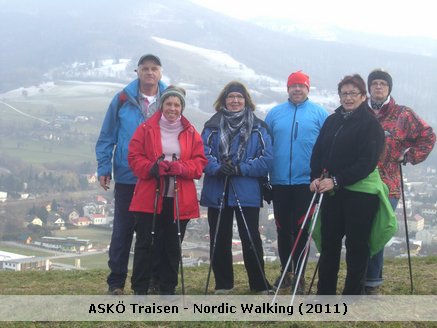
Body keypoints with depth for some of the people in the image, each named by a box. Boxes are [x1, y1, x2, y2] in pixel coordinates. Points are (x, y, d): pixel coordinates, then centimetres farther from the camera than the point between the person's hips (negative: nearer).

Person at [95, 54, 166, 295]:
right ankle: (116, 281, 13)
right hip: (127, 178, -1)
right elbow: (107, 137, 2)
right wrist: (104, 168, -3)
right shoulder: (123, 100, -1)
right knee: (122, 230, 4)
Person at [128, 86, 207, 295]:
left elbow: (200, 162, 4)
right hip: (149, 198, -2)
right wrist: (152, 168, -19)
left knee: (173, 246, 8)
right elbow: (134, 157, -1)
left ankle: (168, 290, 19)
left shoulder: (191, 133, 8)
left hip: (179, 200, 2)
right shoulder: (146, 129, 2)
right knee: (145, 244, 1)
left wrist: (180, 168, -15)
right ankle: (139, 290, 9)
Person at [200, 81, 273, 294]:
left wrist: (240, 168, -16)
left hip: (247, 194, -2)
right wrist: (217, 167, -22)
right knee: (219, 241, 9)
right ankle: (223, 285, 21)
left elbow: (266, 159, -4)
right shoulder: (213, 125, 7)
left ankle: (260, 286, 11)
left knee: (251, 240, -1)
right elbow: (203, 154, -2)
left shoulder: (258, 127, 3)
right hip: (217, 194, 2)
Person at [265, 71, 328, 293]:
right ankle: (285, 272, 24)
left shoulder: (319, 113, 1)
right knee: (282, 230, 10)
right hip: (279, 183, 3)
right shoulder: (274, 114, 8)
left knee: (300, 230, 1)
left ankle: (299, 275, 11)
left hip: (306, 182, -2)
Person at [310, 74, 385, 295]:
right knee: (329, 244, 10)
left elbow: (367, 162, -15)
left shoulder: (370, 124, -6)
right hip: (332, 193, 6)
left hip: (360, 195, -6)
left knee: (357, 247, 3)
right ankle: (324, 293, 20)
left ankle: (353, 294, 13)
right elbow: (318, 152, 11)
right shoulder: (331, 121, 12)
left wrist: (336, 181, -20)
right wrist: (316, 178, -7)